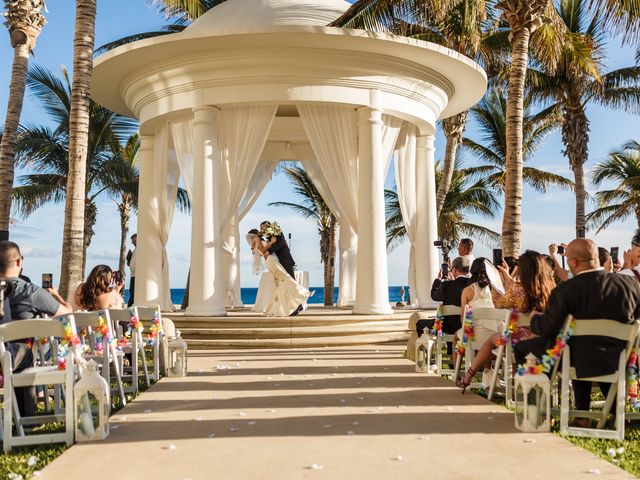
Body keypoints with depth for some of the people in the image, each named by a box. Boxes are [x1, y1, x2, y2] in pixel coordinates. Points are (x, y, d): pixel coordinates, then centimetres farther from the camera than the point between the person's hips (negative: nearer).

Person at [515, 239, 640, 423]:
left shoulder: (564, 291, -19)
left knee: (522, 348, 12)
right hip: (622, 362, 5)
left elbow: (546, 329, -11)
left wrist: (535, 317, 12)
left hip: (581, 362, -4)